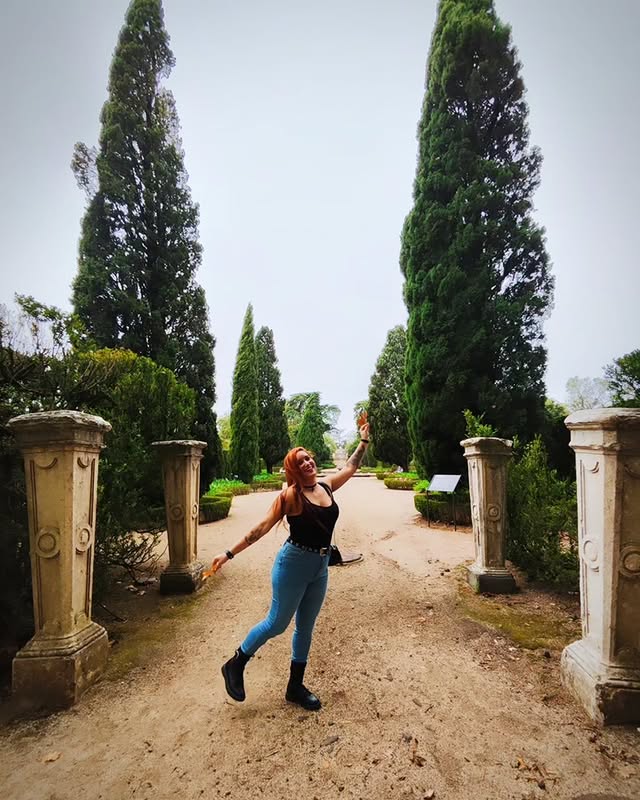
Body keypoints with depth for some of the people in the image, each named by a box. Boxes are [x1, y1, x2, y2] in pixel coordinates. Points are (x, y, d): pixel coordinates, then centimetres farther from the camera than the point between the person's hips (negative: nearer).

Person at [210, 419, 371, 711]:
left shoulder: (327, 486, 1)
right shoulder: (290, 496, -15)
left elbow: (350, 467, 18)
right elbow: (263, 527, -13)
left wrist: (363, 440, 20)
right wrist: (230, 553, -14)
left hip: (320, 568, 6)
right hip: (293, 564, -6)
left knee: (305, 627, 16)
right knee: (277, 623, 4)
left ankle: (295, 687, 32)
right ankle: (235, 665, 27)